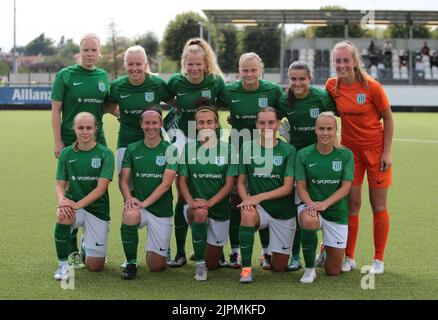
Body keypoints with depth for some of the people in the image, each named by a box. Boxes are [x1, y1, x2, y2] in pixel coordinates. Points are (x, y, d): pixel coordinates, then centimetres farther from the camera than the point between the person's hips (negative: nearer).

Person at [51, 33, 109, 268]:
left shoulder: (103, 76, 9)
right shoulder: (65, 75, -3)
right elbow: (56, 109, -4)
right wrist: (58, 142, -10)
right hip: (70, 142, -4)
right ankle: (72, 249, 8)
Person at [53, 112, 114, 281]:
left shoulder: (105, 154, -8)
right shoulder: (66, 153, 1)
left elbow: (101, 188, -16)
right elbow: (60, 184, 0)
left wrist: (77, 204, -27)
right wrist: (62, 200, -24)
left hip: (98, 209, -1)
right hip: (73, 206, 1)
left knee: (95, 266, -3)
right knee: (62, 216, -37)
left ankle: (86, 244, 35)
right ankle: (63, 264, -16)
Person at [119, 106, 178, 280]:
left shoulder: (170, 150, -4)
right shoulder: (132, 149, 3)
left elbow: (166, 184, -12)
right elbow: (124, 181, 1)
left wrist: (144, 203, -22)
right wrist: (129, 199, -19)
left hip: (162, 211, -1)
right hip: (138, 205, 1)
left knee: (156, 266, -2)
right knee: (130, 215, -37)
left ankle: (155, 249, 37)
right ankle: (131, 263, -16)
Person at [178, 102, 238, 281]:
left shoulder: (228, 150, -2)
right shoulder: (188, 148, 0)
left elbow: (229, 184, -6)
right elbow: (182, 180, -2)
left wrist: (210, 202, -22)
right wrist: (191, 202, -21)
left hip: (219, 210, 1)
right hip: (194, 207, -1)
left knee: (212, 264, 8)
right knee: (200, 212, -41)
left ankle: (206, 263, 48)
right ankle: (199, 264, -24)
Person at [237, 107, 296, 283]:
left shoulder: (288, 150, -7)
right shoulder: (247, 148, -2)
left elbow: (288, 187, -11)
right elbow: (241, 182, 2)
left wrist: (260, 197, -22)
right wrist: (246, 199, -19)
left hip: (284, 212, 0)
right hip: (260, 208, 0)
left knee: (279, 267, 5)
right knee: (247, 214, -38)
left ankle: (270, 256, 43)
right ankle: (246, 268, -26)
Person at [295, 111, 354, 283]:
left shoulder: (345, 155, -3)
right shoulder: (304, 154, -4)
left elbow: (345, 188, -8)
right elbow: (301, 187, -4)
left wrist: (324, 204, -24)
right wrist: (310, 204, -26)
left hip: (337, 212, 1)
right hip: (310, 206, -1)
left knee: (333, 271, 3)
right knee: (309, 221, -41)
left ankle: (326, 250, 41)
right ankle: (310, 268, -18)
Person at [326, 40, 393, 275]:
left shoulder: (371, 86, -15)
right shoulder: (332, 86, -5)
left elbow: (388, 118, -7)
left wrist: (387, 152, -9)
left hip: (376, 149, -3)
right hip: (350, 149, 3)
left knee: (379, 205, 3)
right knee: (351, 203, 3)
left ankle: (379, 259, 13)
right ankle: (349, 257, 13)